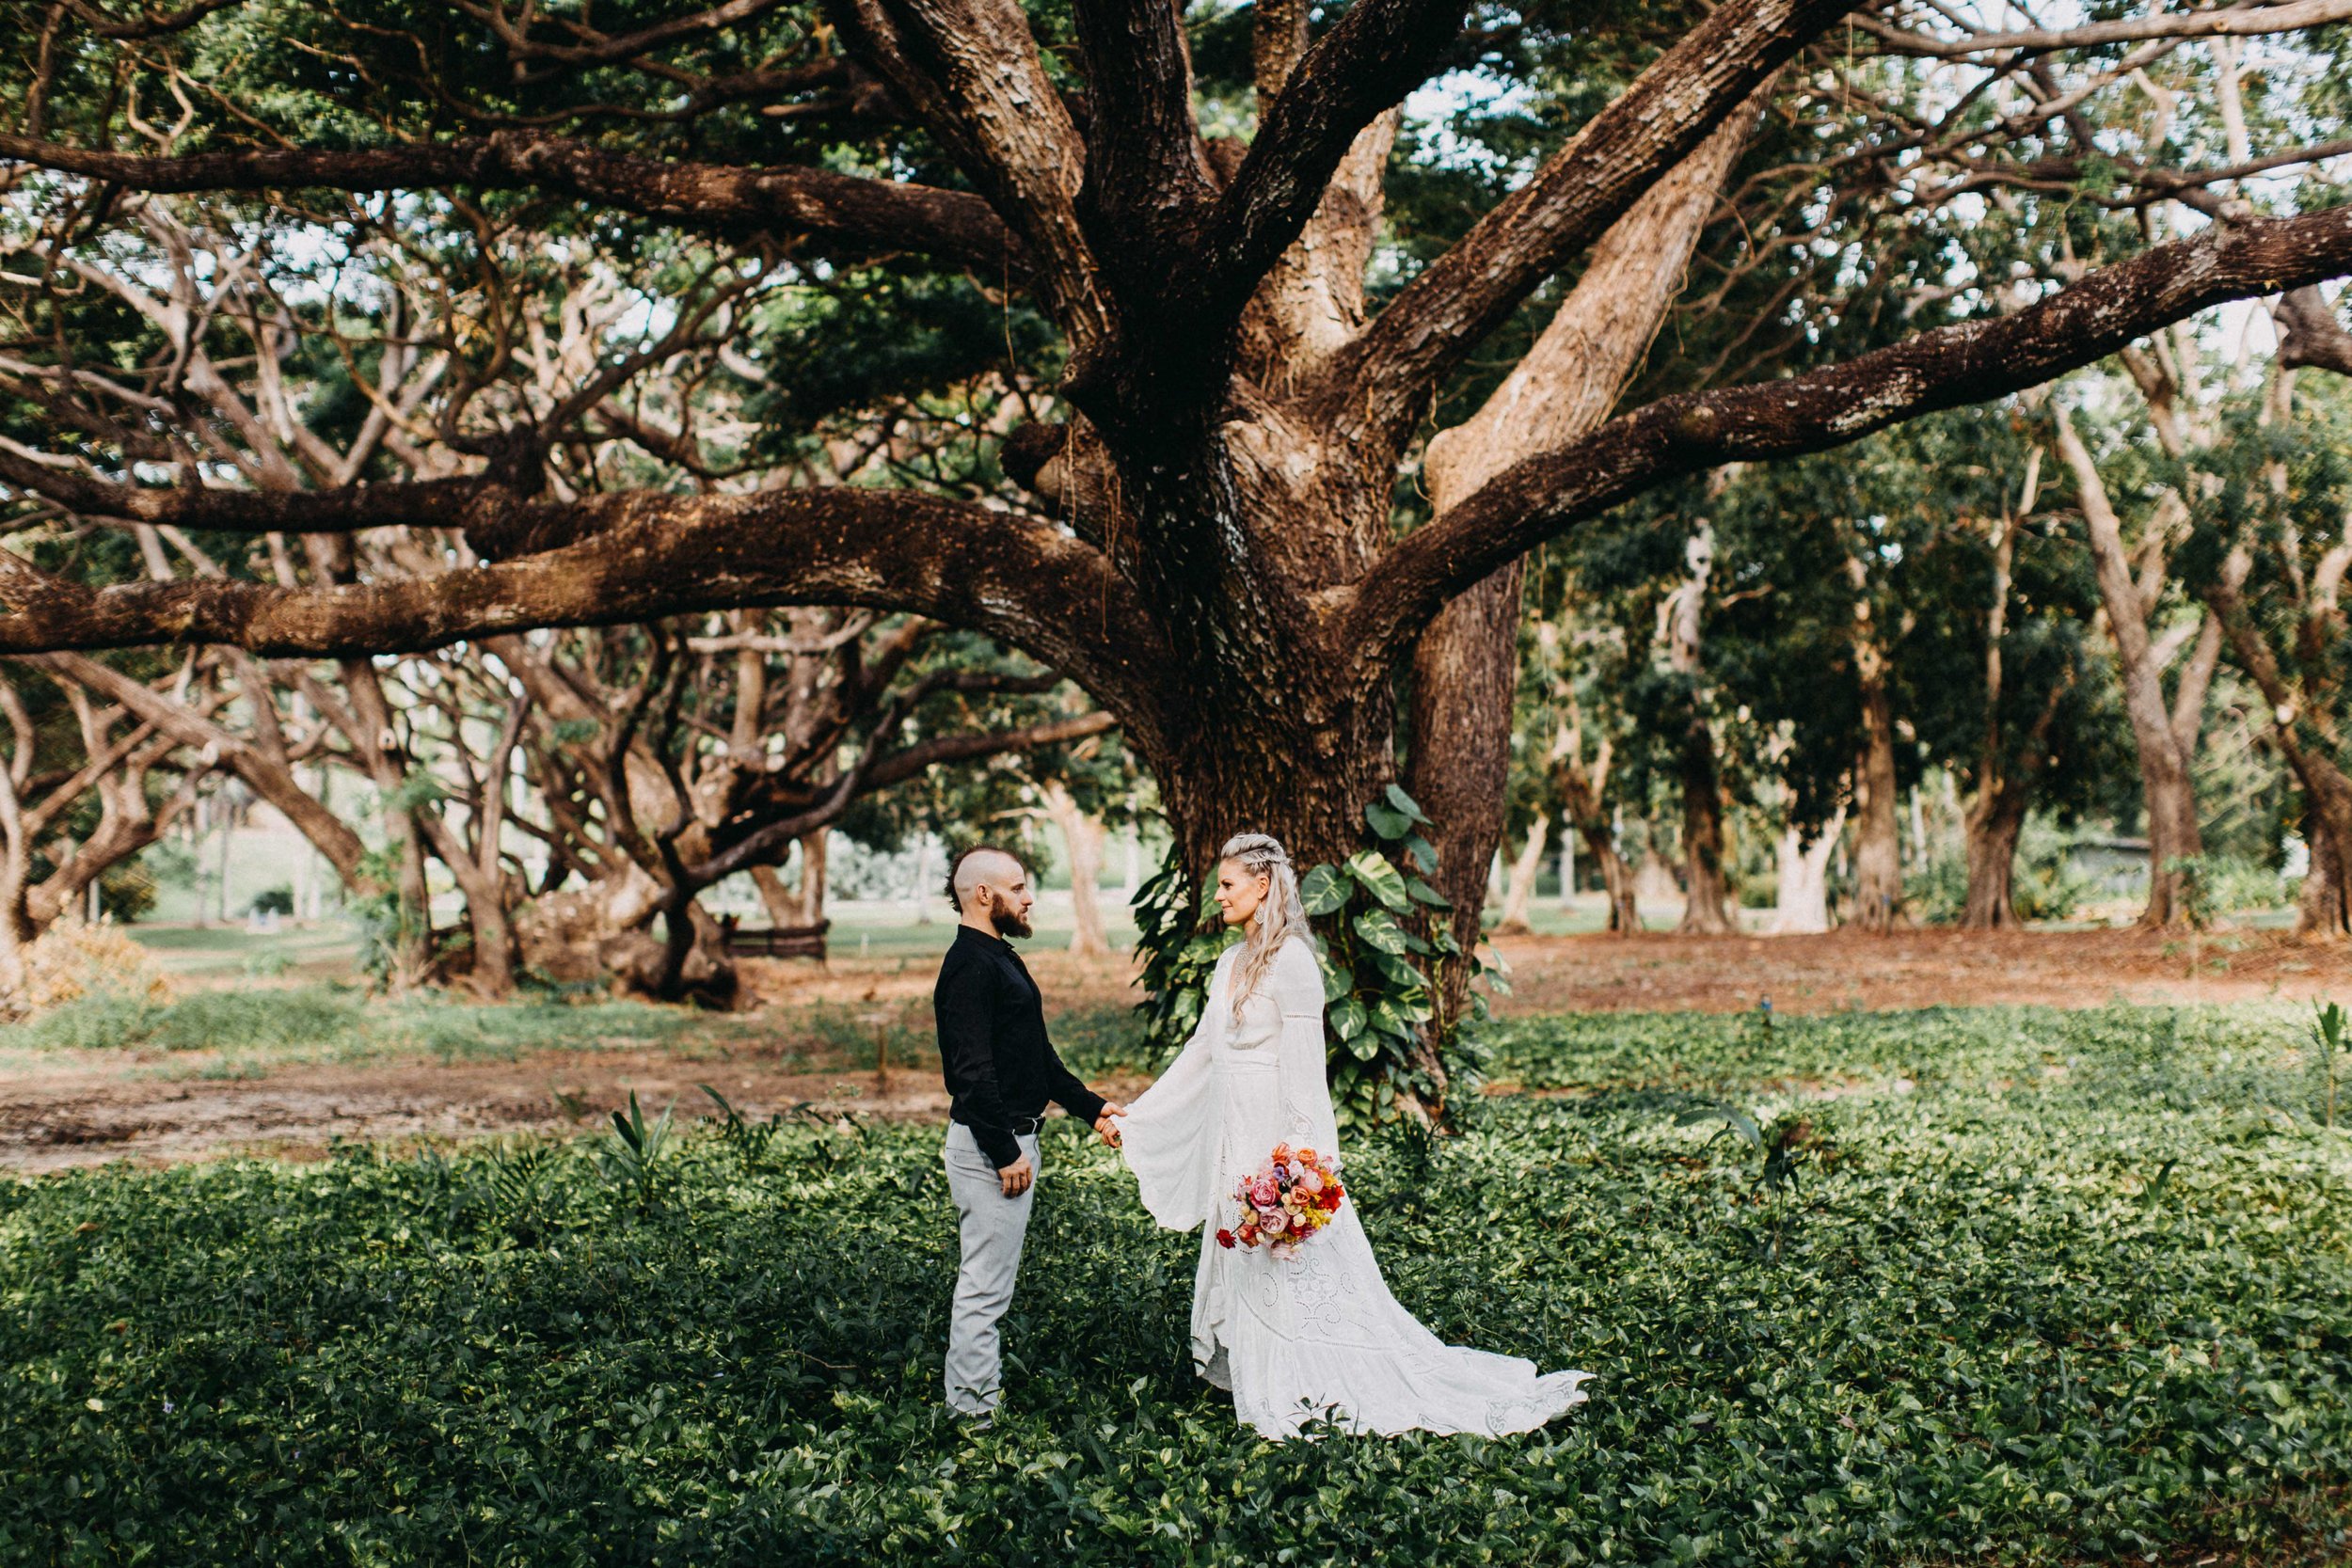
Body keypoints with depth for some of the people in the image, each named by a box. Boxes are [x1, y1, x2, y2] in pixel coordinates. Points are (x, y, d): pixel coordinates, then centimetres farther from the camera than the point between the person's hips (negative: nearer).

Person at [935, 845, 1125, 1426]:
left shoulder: (1001, 959, 17)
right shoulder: (969, 965, -17)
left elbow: (1038, 1056, 23)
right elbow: (972, 1070, -22)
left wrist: (1091, 1107, 19)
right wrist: (1005, 1153, -22)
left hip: (1013, 1138, 11)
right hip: (990, 1145, -11)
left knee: (990, 1280, 16)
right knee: (985, 1282, -4)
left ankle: (976, 1396, 25)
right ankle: (975, 1411, 2)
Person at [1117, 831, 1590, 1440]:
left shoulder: (1291, 962, -15)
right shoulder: (1232, 962, 11)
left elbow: (1303, 1069, -18)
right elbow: (1199, 1056, 16)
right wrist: (1133, 1119, 17)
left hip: (1278, 1140, -9)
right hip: (1235, 1141, 9)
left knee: (1294, 1271, -1)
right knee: (1246, 1272, 12)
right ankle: (1271, 1398, 21)